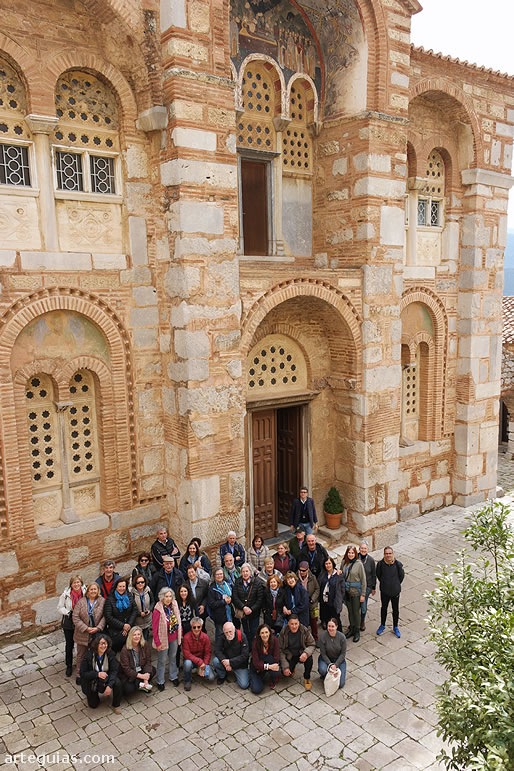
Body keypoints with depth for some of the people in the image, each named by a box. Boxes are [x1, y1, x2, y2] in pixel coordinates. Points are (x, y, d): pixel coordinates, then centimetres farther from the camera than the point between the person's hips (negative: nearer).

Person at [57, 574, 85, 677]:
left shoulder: (85, 592, -13)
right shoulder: (66, 594, -13)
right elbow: (60, 607, -3)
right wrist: (69, 613, -16)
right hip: (68, 623, 0)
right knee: (69, 645, 13)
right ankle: (69, 666, 31)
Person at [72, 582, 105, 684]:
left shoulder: (102, 601, -4)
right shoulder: (81, 602, -6)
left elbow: (104, 616, -4)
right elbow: (75, 618, -9)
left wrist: (98, 628, -16)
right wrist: (86, 628, -15)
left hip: (97, 634, 1)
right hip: (83, 635, 0)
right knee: (81, 655, 13)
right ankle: (79, 675, 29)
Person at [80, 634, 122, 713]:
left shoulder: (110, 654, -16)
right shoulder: (88, 655, -21)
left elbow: (114, 671, -16)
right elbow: (82, 673, -19)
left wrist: (109, 685, -31)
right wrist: (98, 674, -32)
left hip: (106, 679, 1)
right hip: (91, 681, -1)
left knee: (117, 683, -27)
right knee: (93, 705, 2)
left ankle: (116, 705, -2)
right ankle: (90, 694, 36)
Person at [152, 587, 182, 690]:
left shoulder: (174, 606, -6)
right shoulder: (158, 609, -22)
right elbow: (154, 628, -16)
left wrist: (180, 634, 9)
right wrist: (157, 642, -14)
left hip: (174, 638, 5)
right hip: (163, 639, -5)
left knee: (173, 657, 21)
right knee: (162, 660, 9)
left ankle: (173, 676, 40)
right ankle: (160, 681, 27)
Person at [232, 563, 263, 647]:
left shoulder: (257, 582, -9)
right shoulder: (237, 582, -3)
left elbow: (260, 598, -10)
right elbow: (235, 597, -8)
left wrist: (252, 609, -17)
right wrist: (243, 607, -18)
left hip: (254, 612, -2)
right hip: (242, 612, 2)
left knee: (254, 632, 3)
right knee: (246, 631, 13)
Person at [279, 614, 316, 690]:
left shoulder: (305, 631, -17)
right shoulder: (283, 633, -16)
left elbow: (312, 645, -9)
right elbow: (280, 650, -9)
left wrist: (306, 653, -32)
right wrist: (285, 667, -16)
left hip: (301, 654, 0)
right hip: (290, 656, 1)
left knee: (309, 659, -31)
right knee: (286, 673, -20)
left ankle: (307, 678, -2)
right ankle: (292, 667, 19)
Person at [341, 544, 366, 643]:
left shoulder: (359, 564, -15)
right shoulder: (344, 562, -2)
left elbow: (363, 580, -10)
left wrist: (363, 594, -10)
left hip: (356, 591, -4)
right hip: (346, 591, 4)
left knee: (356, 611, 6)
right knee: (350, 611, 16)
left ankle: (357, 631, 23)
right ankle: (351, 628, 33)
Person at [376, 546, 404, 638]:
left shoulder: (398, 564, -22)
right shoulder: (380, 563, -19)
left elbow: (402, 575, -3)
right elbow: (378, 575, 1)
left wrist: (396, 584, 4)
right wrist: (383, 583, 7)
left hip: (395, 591, -1)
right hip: (384, 591, 1)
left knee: (395, 610, 16)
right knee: (383, 608, 19)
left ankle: (395, 627, 37)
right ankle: (382, 626, 40)